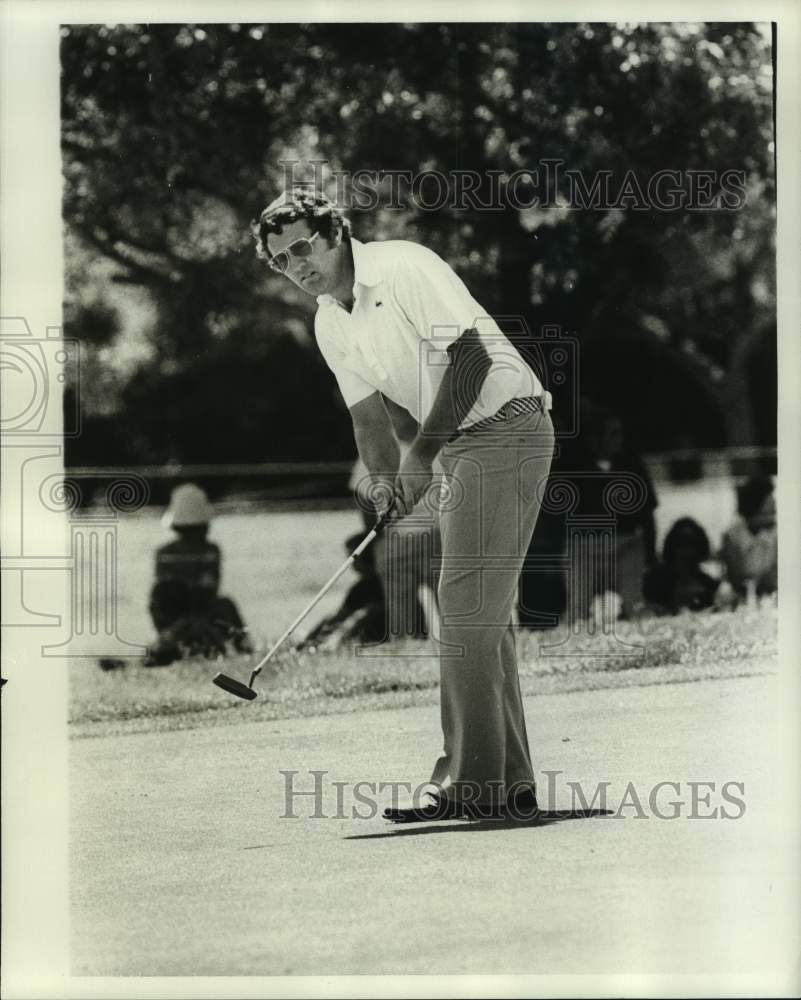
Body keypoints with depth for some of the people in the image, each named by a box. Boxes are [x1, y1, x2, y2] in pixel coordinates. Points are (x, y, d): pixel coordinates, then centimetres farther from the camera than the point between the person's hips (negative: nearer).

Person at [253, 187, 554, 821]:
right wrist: (388, 482, -7)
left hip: (506, 426, -10)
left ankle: (472, 782, -15)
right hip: (461, 445, 10)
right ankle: (511, 784, 14)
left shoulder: (403, 267, -15)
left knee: (467, 603, -14)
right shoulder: (330, 325, 11)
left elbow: (470, 357, -21)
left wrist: (421, 456, -22)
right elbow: (368, 416, 14)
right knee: (483, 613, 10)